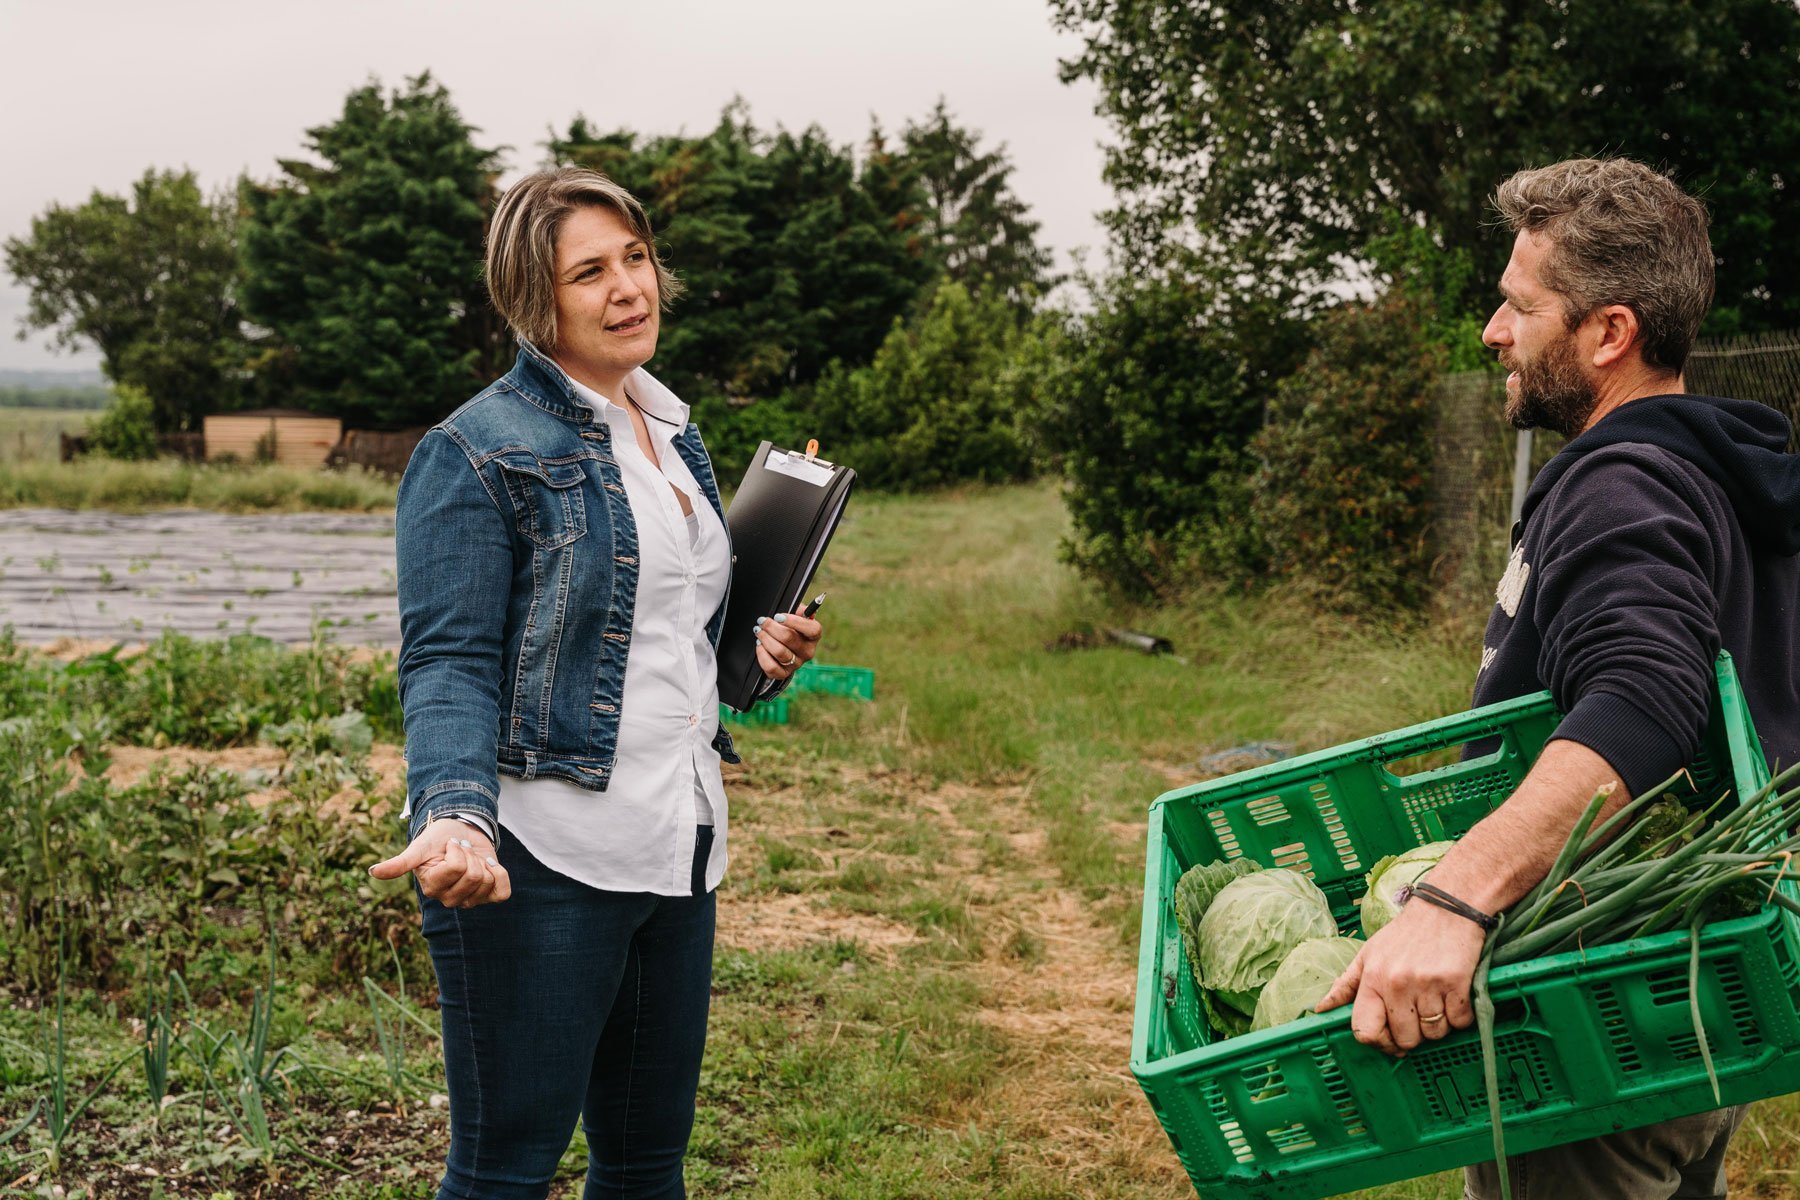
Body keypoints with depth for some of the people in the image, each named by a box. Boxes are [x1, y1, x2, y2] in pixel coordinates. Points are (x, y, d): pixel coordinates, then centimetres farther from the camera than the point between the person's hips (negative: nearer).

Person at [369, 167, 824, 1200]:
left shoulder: (674, 434, 16)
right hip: (540, 864, -7)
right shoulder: (479, 452, -8)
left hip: (678, 847, 8)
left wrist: (764, 647, 6)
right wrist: (456, 815, -31)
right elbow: (449, 662, -14)